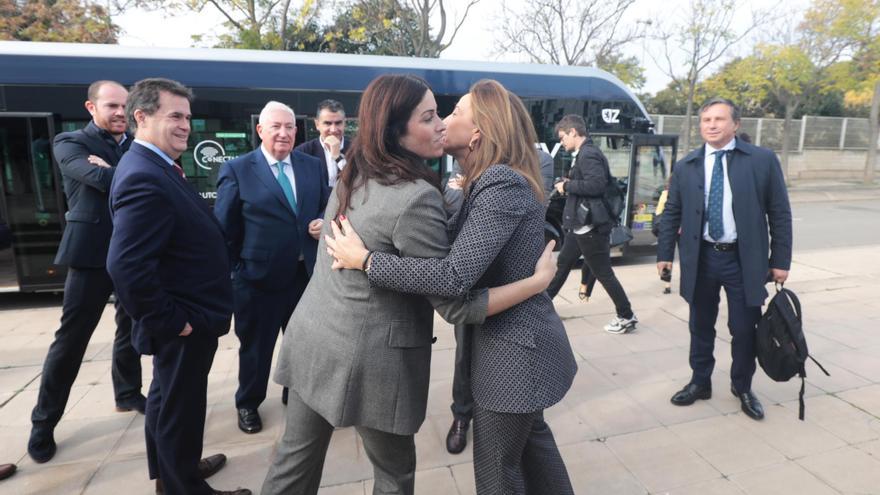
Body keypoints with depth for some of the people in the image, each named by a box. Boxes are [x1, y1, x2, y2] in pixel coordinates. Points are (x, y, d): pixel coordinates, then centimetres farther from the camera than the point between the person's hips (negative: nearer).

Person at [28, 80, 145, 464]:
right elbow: (102, 180, -22)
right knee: (71, 338, 2)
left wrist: (112, 170, -15)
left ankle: (128, 393, 35)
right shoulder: (70, 143, -3)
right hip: (92, 253, -5)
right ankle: (43, 422, 19)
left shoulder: (136, 147, 11)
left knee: (131, 328, 16)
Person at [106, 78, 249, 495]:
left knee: (168, 398, 24)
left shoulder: (156, 169, 9)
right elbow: (127, 265, -33)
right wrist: (171, 321, -23)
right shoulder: (144, 179, -25)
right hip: (185, 325, -11)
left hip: (183, 318, 11)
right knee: (182, 408, 7)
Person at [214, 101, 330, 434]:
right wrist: (233, 268, -7)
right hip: (258, 276, -3)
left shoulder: (313, 166, 6)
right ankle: (248, 404, 38)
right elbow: (224, 226, -6)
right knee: (256, 345, 14)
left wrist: (323, 223, -10)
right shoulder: (236, 169, -6)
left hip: (305, 273, 4)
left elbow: (326, 207, 12)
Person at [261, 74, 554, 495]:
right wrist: (540, 279, -14)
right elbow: (456, 306, -19)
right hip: (367, 357, -7)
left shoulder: (352, 176, 2)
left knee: (296, 454, 22)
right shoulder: (416, 198, -23)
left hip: (312, 337, 8)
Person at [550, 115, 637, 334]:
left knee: (604, 273, 1)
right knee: (562, 265, 17)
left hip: (590, 227, -10)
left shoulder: (588, 155, -17)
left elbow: (597, 185, -30)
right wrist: (569, 184, 5)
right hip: (580, 225, 10)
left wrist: (567, 186, -19)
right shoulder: (585, 154, 13)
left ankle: (626, 317, 15)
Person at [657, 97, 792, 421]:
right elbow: (671, 213, 7)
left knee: (744, 329, 9)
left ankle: (742, 388, 32)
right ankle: (700, 382, 31)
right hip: (701, 258, 2)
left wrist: (780, 260, -3)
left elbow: (780, 213, -1)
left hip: (744, 260, -1)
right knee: (700, 327, 13)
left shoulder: (763, 160, -3)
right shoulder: (685, 166, 2)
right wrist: (665, 254, 2)